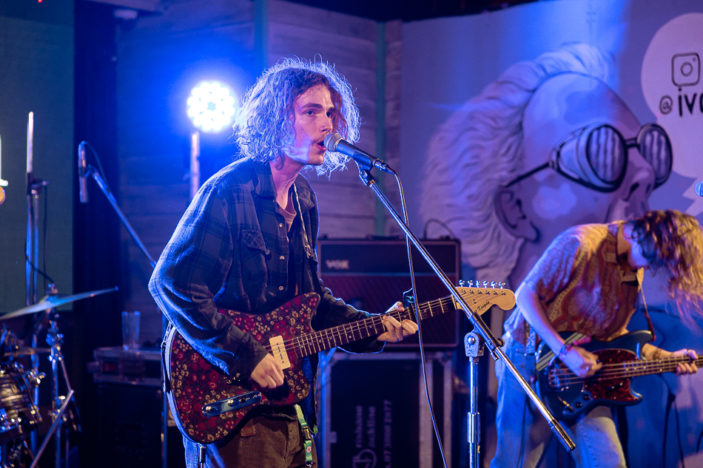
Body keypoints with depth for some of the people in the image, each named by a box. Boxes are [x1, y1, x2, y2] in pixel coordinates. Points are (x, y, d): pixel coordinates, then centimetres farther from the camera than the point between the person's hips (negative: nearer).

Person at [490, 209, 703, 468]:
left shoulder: (634, 270, 8)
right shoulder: (580, 244, -18)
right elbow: (526, 295, -16)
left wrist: (664, 356, 4)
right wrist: (564, 351, -21)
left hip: (582, 373, 7)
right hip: (531, 358, -6)